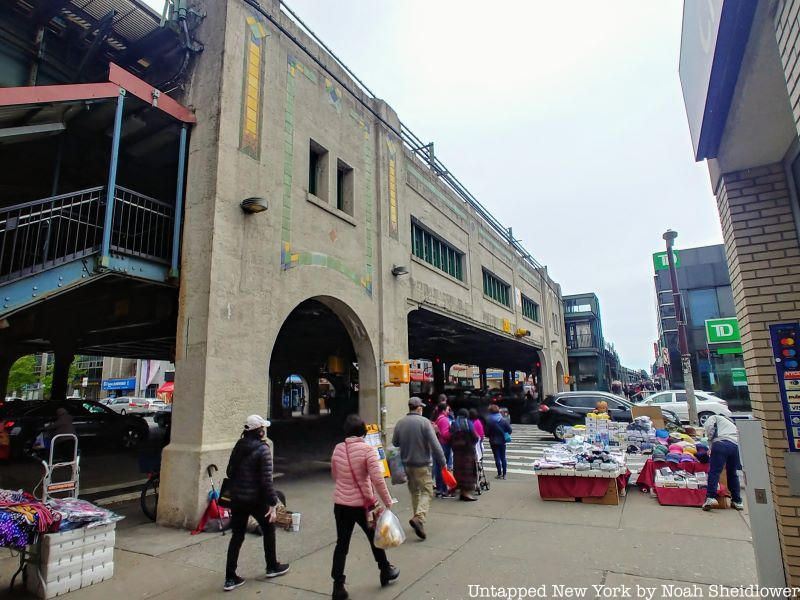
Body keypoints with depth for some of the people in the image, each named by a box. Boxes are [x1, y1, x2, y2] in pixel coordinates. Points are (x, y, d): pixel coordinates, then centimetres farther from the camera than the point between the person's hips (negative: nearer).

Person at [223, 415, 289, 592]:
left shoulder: (238, 447, 3)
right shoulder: (262, 449, -17)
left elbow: (229, 472, 10)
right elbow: (266, 480, -20)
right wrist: (272, 504, -16)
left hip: (237, 498, 5)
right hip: (256, 499, -5)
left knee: (237, 536, 13)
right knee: (269, 529, 17)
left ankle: (230, 578, 14)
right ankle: (272, 567, 31)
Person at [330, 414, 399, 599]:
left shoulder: (337, 449, -3)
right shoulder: (367, 449, -17)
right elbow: (378, 479, -20)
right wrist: (388, 502, -10)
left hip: (341, 504, 3)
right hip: (363, 504, -3)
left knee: (342, 544, 13)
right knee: (375, 538, 20)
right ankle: (385, 571, 39)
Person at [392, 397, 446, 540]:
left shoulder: (400, 423, 0)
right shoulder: (424, 422, -13)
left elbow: (395, 442, 9)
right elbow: (434, 444, -16)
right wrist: (442, 461, -8)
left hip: (406, 463, 5)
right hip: (422, 464, -5)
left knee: (414, 491, 18)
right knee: (427, 492, 1)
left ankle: (418, 520, 24)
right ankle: (418, 518, -18)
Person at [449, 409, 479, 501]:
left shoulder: (453, 424, 5)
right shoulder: (468, 423, -6)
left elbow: (450, 438, 1)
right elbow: (474, 437, -9)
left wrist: (454, 447, 11)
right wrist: (474, 441, 11)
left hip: (457, 451, 4)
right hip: (468, 450, -4)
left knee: (459, 470, 10)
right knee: (468, 470, 2)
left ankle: (462, 492, 17)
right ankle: (467, 492, 2)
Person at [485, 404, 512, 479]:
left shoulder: (489, 422, -14)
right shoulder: (504, 421, -5)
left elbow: (486, 433, -12)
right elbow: (509, 430, -3)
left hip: (494, 442, -3)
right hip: (502, 442, 3)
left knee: (497, 458, 4)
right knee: (503, 457, 13)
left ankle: (499, 474, 5)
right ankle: (504, 474, 15)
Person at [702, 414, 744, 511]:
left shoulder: (714, 417, 24)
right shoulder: (732, 423, 41)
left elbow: (709, 426, 1)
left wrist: (710, 440, 12)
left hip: (721, 443, -6)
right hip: (736, 445, 6)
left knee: (714, 471, -10)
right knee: (733, 474, 20)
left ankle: (711, 497, -23)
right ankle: (737, 501, 24)